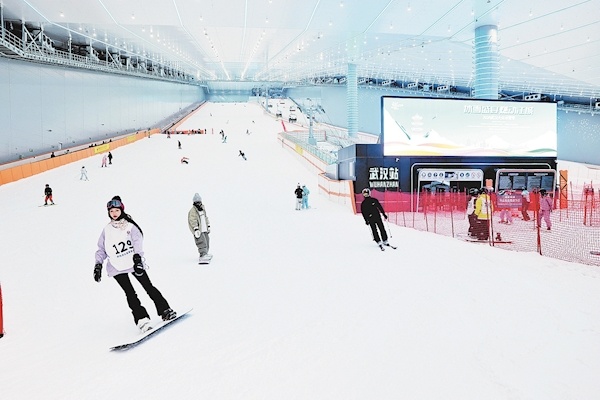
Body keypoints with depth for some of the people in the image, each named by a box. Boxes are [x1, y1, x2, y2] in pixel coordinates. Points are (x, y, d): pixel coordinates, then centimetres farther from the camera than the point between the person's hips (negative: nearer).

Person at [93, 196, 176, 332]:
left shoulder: (130, 226, 1)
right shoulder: (106, 230, 11)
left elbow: (137, 241, -13)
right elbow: (101, 249, 16)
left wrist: (137, 257, -27)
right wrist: (98, 265, 5)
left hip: (134, 263, -2)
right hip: (117, 267, 2)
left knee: (149, 287, 0)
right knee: (130, 293, -7)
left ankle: (165, 310, 10)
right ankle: (141, 319, -9)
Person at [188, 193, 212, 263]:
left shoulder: (203, 208, 13)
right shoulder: (192, 211, -14)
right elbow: (193, 221, -21)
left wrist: (208, 226, 22)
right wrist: (196, 229, -28)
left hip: (204, 230, 8)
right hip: (198, 231, -8)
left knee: (206, 243, 11)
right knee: (202, 243, -17)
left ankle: (203, 256, 23)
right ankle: (203, 256, -23)